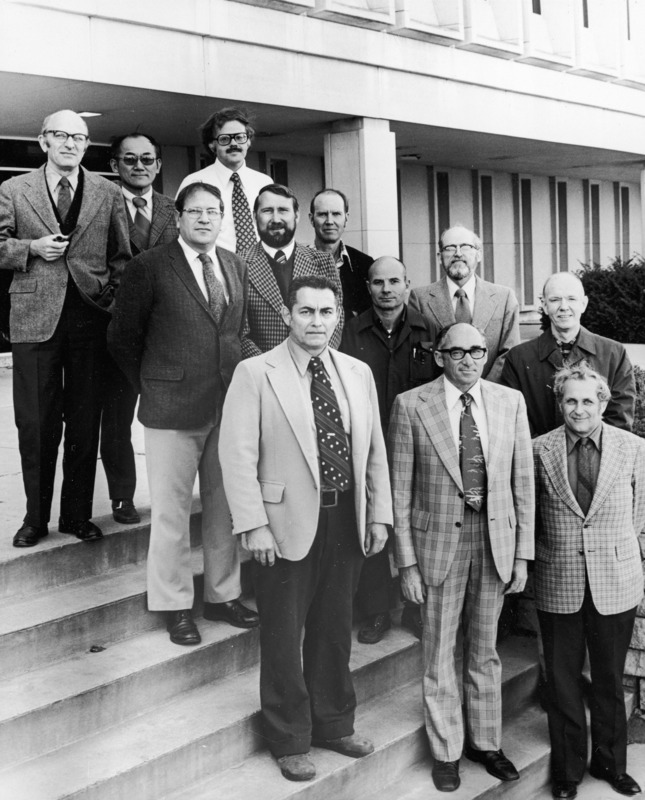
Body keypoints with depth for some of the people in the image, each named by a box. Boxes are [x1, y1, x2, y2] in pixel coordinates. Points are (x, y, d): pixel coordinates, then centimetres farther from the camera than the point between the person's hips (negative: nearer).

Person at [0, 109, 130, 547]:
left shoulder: (109, 194, 9)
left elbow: (122, 257, 8)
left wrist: (113, 301, -3)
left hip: (90, 318, 1)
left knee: (85, 424, 7)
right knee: (35, 424, 3)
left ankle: (78, 515, 18)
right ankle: (36, 516, 16)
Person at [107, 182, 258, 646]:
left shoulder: (236, 266, 10)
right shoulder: (150, 267, -6)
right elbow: (123, 339, 0)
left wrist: (236, 385, 10)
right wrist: (151, 386, 3)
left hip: (229, 406, 5)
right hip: (172, 410, -5)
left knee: (224, 506, 12)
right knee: (171, 511, 4)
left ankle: (223, 595, 27)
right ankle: (175, 606, 17)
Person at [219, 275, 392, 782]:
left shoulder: (358, 373, 8)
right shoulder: (256, 374, -7)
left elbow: (375, 450, 11)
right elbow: (239, 455, -10)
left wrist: (379, 514, 6)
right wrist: (253, 526, -15)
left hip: (347, 520, 4)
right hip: (288, 522, -4)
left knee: (336, 630, 16)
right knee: (283, 636, 7)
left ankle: (335, 725, 35)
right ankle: (290, 741, 24)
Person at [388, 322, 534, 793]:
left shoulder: (510, 402, 1)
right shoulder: (411, 406, -7)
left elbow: (523, 481, 3)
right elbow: (401, 489, -5)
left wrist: (523, 554, 1)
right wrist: (407, 560, -8)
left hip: (496, 541, 2)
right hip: (439, 540, -2)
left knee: (485, 648, 16)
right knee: (440, 652, 10)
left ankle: (486, 741, 35)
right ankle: (446, 750, 28)